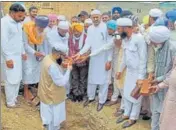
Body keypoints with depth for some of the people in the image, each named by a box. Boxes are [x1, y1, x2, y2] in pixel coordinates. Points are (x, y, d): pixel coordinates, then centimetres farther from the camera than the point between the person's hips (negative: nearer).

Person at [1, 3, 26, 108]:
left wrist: (23, 52, 17)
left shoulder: (18, 23, 8)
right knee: (11, 80, 1)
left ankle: (15, 97, 30)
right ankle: (10, 102, 16)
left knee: (18, 78, 14)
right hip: (10, 57, -7)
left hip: (18, 55, 7)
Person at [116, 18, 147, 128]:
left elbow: (143, 59, -21)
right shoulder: (124, 39, 2)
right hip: (129, 71, 8)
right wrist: (121, 70, 17)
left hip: (138, 72, -7)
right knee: (126, 93, 17)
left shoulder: (139, 39, -23)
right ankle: (127, 114, 35)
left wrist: (141, 77, -21)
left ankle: (133, 117, 24)